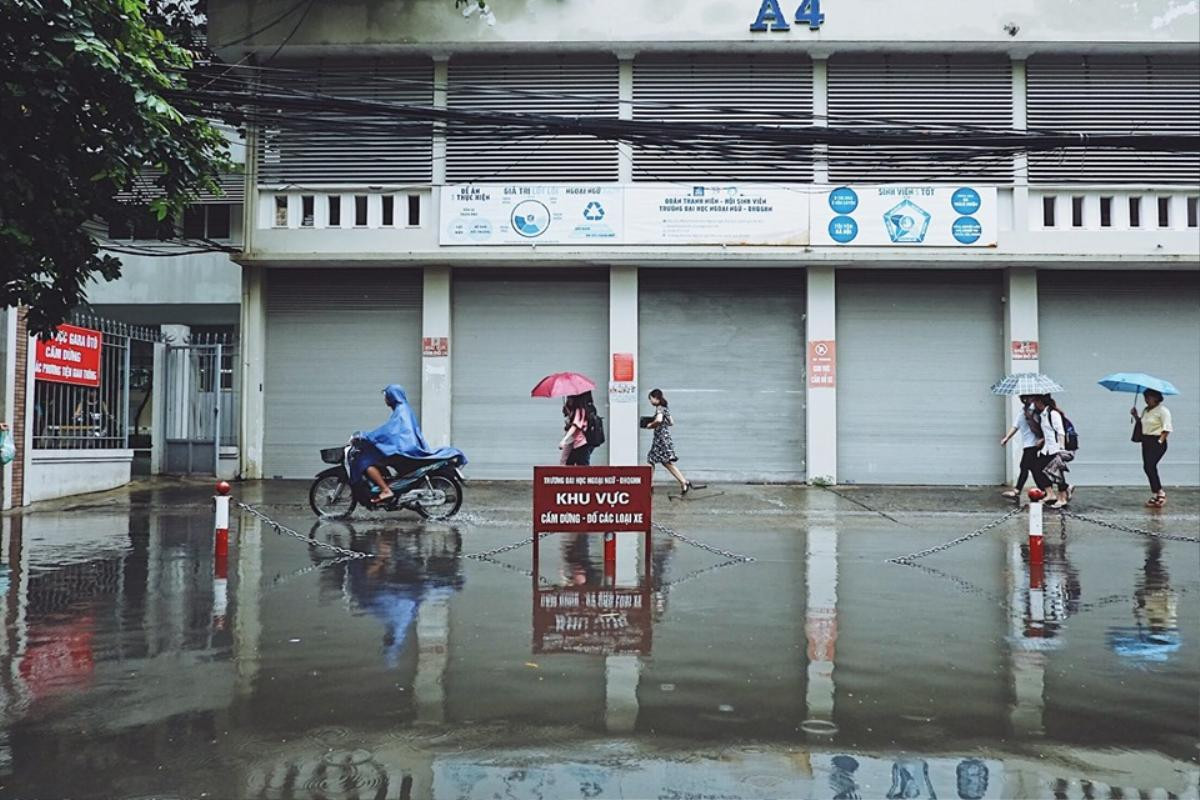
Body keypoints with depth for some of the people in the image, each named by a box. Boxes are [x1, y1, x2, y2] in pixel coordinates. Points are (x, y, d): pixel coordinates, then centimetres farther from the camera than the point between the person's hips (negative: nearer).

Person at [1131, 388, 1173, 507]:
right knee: (1147, 467, 7)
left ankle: (1160, 493, -8)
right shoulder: (1146, 410, 16)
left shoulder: (1163, 410, -9)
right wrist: (1135, 416, 7)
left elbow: (1167, 428, -14)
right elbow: (1141, 425, 20)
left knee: (1149, 466, -17)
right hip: (1146, 442, 9)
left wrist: (1160, 441, -21)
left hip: (1157, 442, -9)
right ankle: (1155, 495, 14)